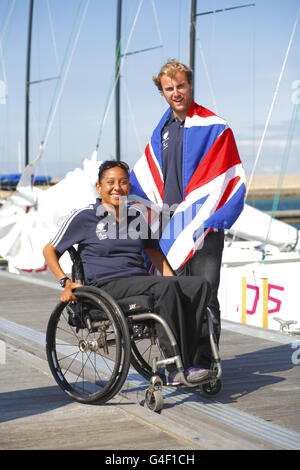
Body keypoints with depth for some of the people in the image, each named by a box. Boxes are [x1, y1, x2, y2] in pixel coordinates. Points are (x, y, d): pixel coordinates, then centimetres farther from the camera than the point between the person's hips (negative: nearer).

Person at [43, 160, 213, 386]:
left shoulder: (136, 216, 18)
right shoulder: (83, 217, 3)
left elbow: (153, 251, 28)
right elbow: (49, 250, 8)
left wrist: (173, 281, 14)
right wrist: (66, 282, -6)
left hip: (142, 281, 6)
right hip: (107, 287, -6)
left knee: (200, 285, -19)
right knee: (165, 286, -34)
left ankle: (185, 361, -27)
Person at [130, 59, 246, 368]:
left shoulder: (214, 127, -4)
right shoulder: (162, 129, 16)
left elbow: (232, 178, -7)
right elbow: (144, 176, 26)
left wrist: (216, 219, -16)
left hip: (203, 225, -5)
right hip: (169, 224, 5)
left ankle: (204, 363, 2)